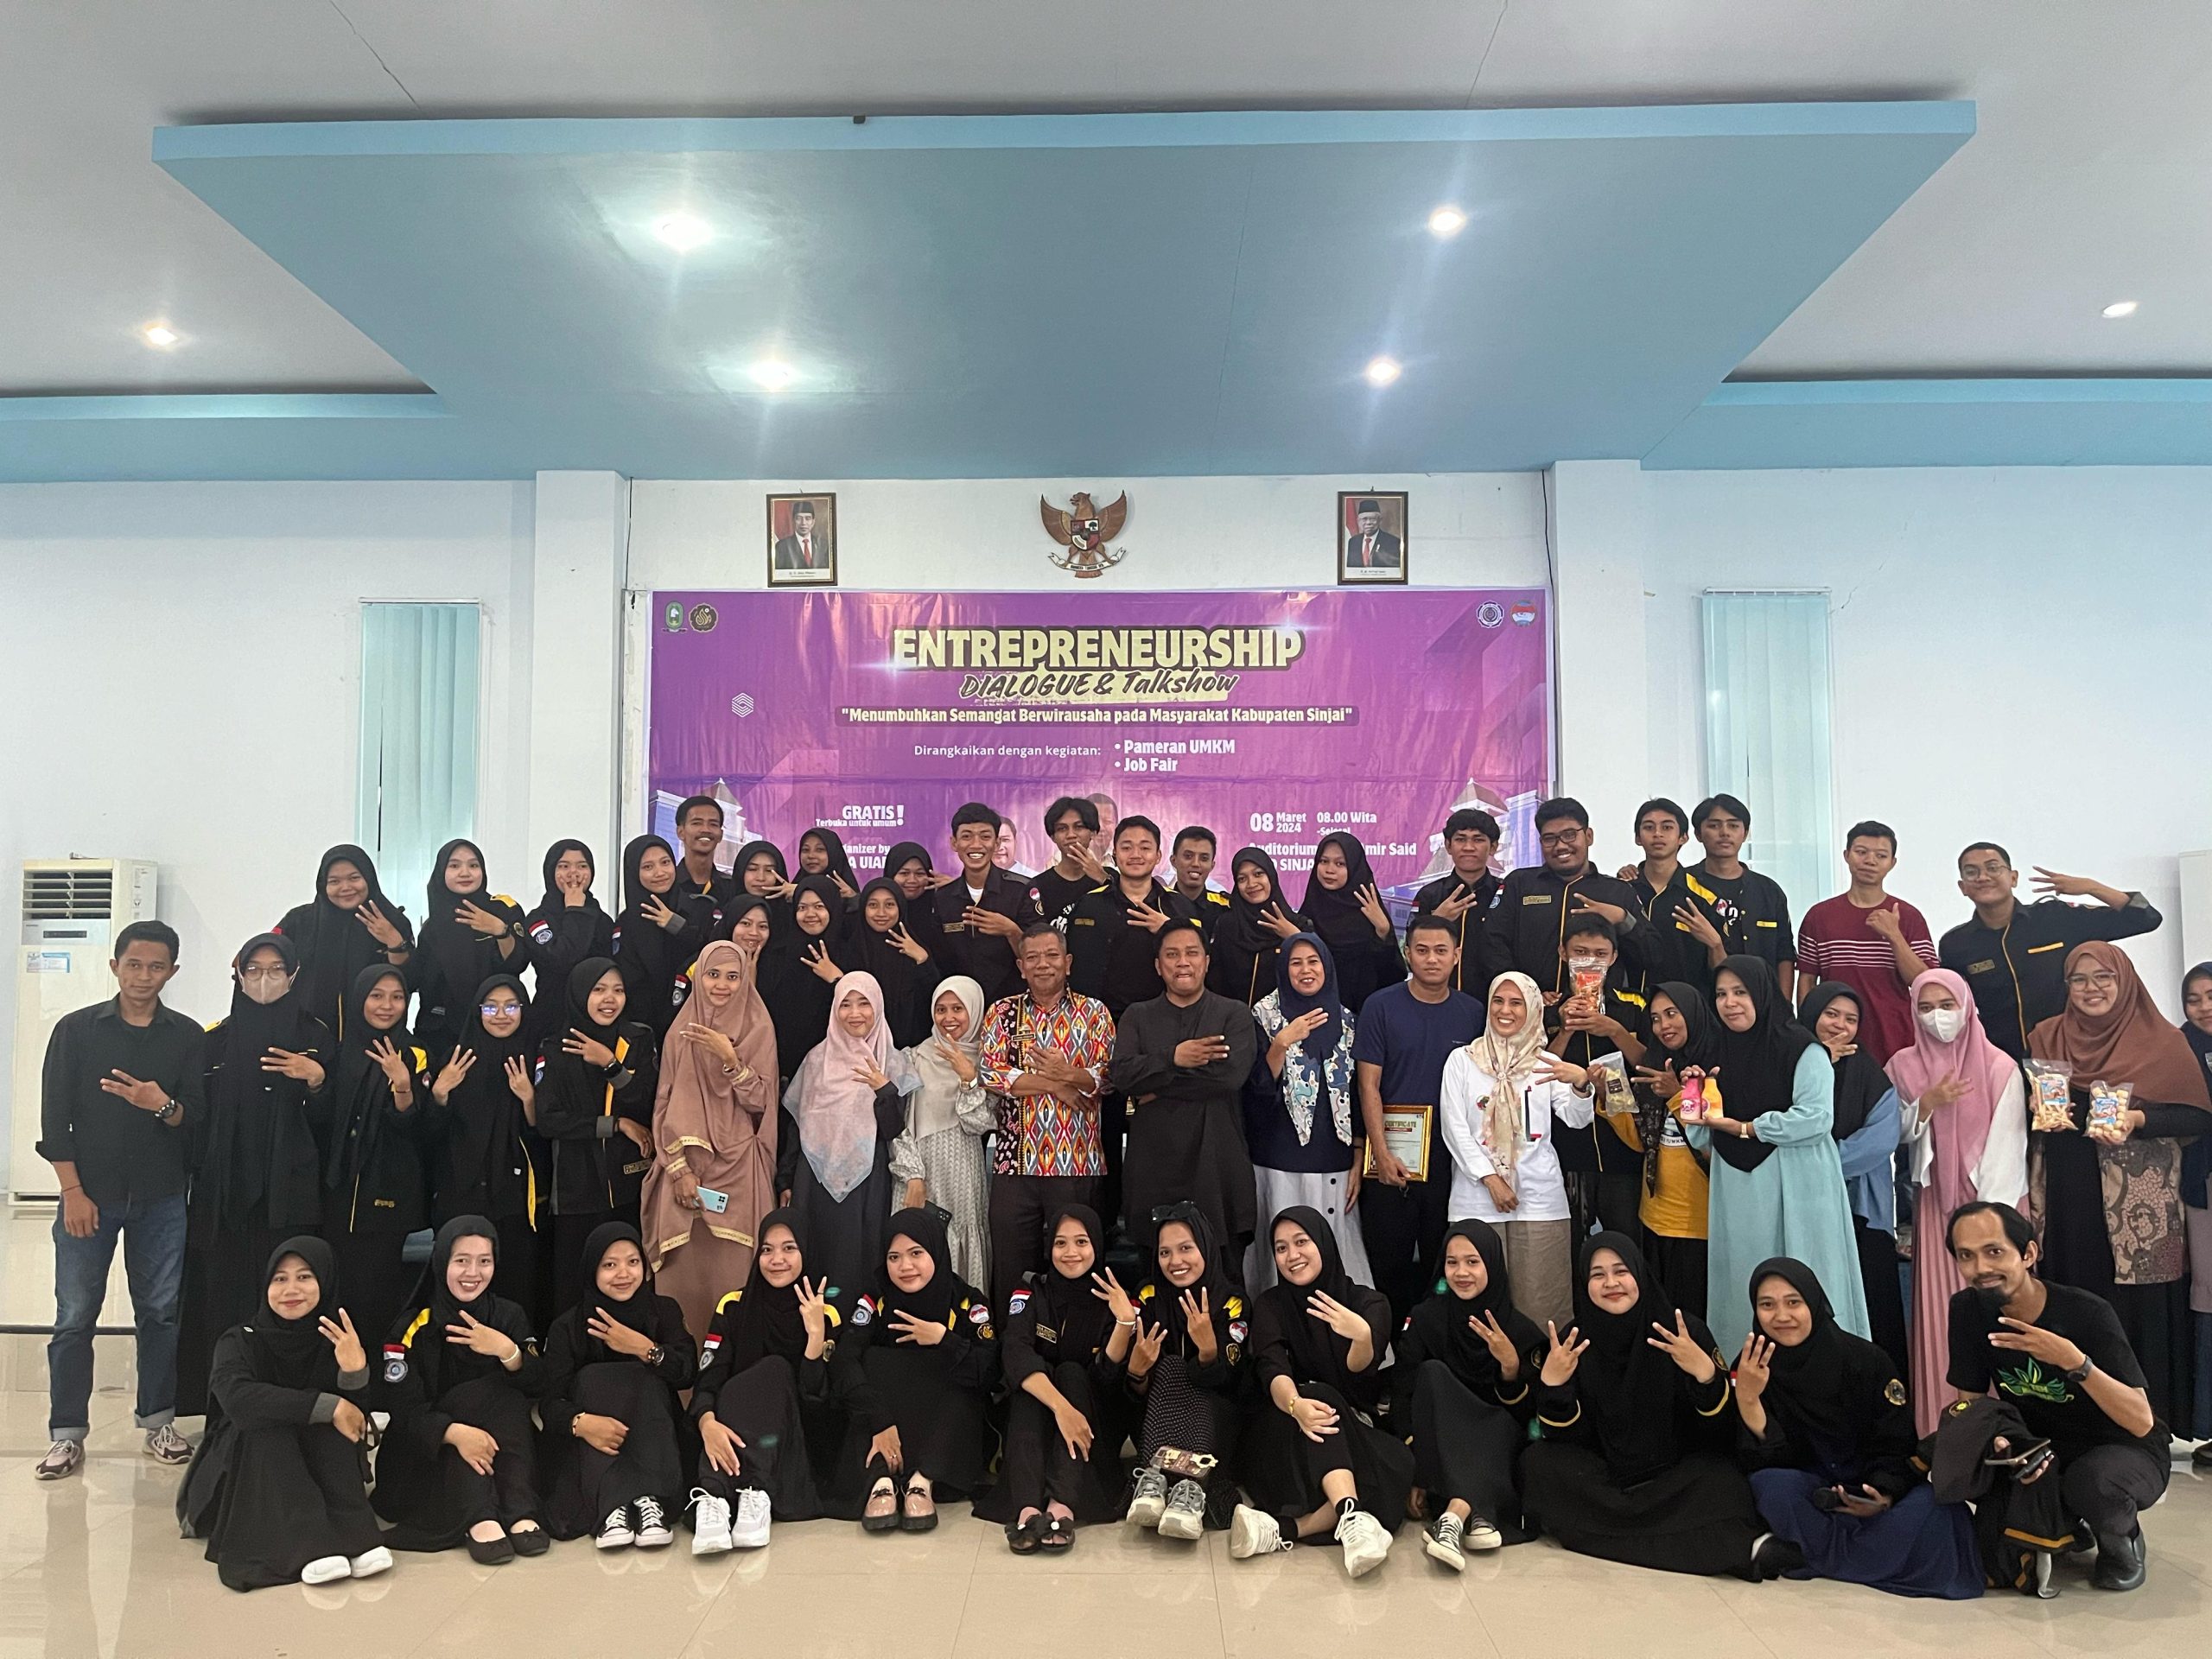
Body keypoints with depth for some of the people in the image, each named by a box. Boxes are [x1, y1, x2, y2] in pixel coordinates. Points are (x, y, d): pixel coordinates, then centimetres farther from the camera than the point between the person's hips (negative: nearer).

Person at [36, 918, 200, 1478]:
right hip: (90, 1194, -1)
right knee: (75, 1316, 3)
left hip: (161, 1199, 1)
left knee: (160, 1312, 6)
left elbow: (199, 1117, 0)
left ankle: (158, 1421, 18)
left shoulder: (188, 1036, 2)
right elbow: (54, 1116, -2)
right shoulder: (77, 1029, 1)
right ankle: (68, 1434, 13)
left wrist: (164, 1106, -23)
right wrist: (73, 1191, -8)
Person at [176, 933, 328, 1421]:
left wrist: (316, 1082, -15)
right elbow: (196, 1116, 8)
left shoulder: (314, 1038, 6)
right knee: (222, 1296, -1)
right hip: (222, 1192, 1)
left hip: (287, 1192, -1)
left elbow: (323, 1121, 4)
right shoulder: (216, 1039, 8)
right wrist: (193, 1177, 1)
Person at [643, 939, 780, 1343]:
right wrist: (679, 1168, -7)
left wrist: (730, 1058, -18)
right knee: (685, 1268, 0)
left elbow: (759, 1103, -4)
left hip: (739, 1168, -1)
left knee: (733, 1269, -3)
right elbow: (665, 1104, 3)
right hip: (686, 1164, 1)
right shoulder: (682, 1031, 6)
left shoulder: (758, 1032, 2)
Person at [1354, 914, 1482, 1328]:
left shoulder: (1472, 1013, 5)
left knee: (1443, 1263, 11)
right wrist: (1382, 1153, -12)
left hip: (1452, 1158, 3)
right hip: (1392, 1157, -2)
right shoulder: (1381, 1006, -3)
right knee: (1388, 1261, 5)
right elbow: (1368, 1085, -5)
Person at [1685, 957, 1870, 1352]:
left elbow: (1816, 1117, -16)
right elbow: (1705, 1139, 16)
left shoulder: (1801, 1048, -4)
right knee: (1742, 1284, 6)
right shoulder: (1720, 1052, 14)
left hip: (1794, 1187, -5)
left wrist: (1742, 1127, -11)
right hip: (1737, 1189, 5)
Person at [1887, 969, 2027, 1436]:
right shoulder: (1903, 1065, 5)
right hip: (1934, 1204, 2)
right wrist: (1927, 1104, -12)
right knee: (1938, 1315, 0)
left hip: (1991, 1204, -2)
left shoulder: (2000, 1067, -4)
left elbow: (2007, 1145, -7)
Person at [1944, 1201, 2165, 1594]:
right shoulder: (1967, 1310, -12)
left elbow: (2141, 1423, -28)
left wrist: (2074, 1361, -42)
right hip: (2039, 1447, 4)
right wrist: (2005, 1447, -26)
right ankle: (2063, 1527, 15)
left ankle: (2122, 1540, -2)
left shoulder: (2087, 1312, -25)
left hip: (2123, 1449, -4)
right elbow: (1971, 1405, -5)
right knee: (1990, 1559, -18)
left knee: (2091, 1483, -38)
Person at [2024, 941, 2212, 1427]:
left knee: (2135, 1313, -2)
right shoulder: (2044, 1039, 10)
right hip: (2066, 1209, 3)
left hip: (2138, 1212, -2)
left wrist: (2138, 1119, -18)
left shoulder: (2162, 1041, 1)